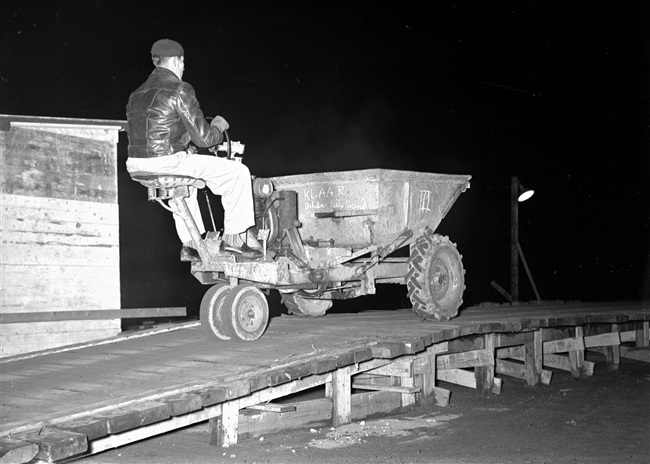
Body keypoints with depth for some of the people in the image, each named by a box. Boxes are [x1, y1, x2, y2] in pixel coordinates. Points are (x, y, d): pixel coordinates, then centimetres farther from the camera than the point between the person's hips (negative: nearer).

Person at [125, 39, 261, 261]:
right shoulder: (179, 90, -6)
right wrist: (218, 127, 15)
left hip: (136, 165, 9)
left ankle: (190, 245, 36)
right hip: (166, 161, -9)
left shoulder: (136, 95, 18)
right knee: (238, 172, 2)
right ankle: (234, 236, 10)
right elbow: (203, 138, -8)